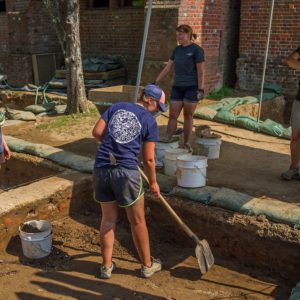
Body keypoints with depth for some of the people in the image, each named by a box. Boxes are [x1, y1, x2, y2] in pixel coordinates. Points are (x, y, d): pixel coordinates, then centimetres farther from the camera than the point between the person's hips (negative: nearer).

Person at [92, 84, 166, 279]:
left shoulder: (117, 107, 10)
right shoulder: (149, 121, 0)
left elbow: (97, 132, 5)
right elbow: (148, 159, -1)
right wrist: (153, 183, 14)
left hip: (101, 169, 4)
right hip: (126, 172, -4)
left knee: (108, 219, 19)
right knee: (138, 221, 13)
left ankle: (107, 266, 27)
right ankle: (147, 266, 29)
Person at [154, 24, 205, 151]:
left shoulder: (197, 50, -7)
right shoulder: (177, 50, 10)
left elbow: (200, 72, -9)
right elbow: (167, 68, 13)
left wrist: (201, 90, -14)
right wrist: (155, 83, 9)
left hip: (191, 88, -5)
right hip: (177, 87, 5)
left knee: (188, 116, 4)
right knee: (173, 116, 1)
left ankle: (186, 143, 15)